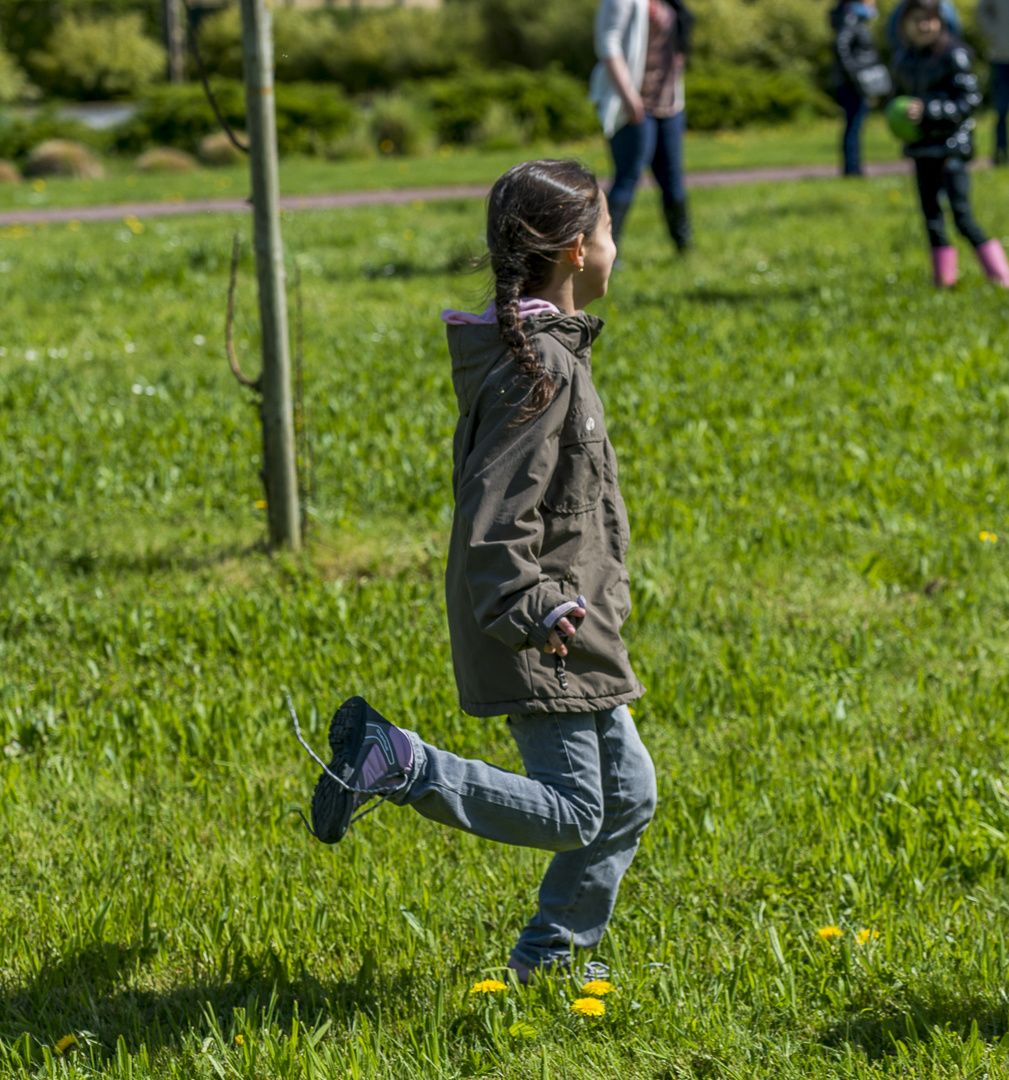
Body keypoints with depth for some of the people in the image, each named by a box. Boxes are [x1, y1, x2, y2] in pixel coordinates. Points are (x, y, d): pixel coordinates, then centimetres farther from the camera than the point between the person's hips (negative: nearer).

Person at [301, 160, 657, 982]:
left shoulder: (534, 348, 11)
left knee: (629, 793, 13)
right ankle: (397, 763, -7)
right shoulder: (540, 367, -19)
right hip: (544, 632, -10)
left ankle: (548, 956, 21)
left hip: (557, 615, 10)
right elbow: (495, 520, -25)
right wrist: (536, 612, -32)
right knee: (572, 813, -8)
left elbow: (492, 488, 21)